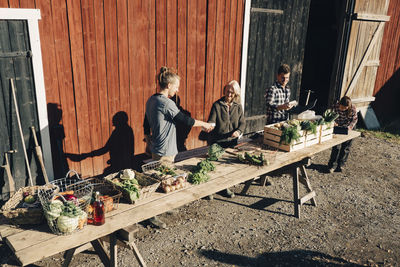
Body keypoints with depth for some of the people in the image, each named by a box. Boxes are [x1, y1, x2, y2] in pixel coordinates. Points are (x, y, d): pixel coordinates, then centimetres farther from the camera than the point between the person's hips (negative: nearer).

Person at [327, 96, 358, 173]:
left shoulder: (353, 108, -22)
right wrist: (334, 123, -30)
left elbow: (355, 119, -9)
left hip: (348, 129, 1)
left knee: (346, 147, 5)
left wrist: (350, 126, -25)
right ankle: (332, 165, 3)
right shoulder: (335, 107, -22)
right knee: (336, 147, -5)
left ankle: (340, 165, 17)